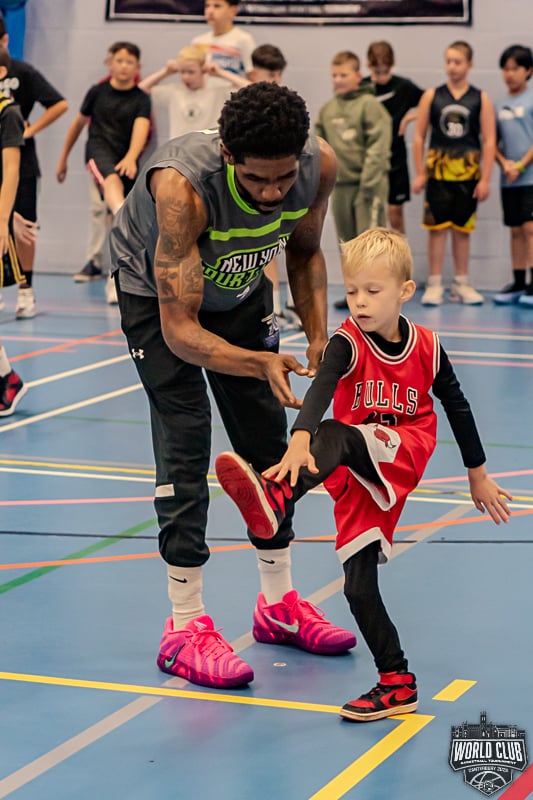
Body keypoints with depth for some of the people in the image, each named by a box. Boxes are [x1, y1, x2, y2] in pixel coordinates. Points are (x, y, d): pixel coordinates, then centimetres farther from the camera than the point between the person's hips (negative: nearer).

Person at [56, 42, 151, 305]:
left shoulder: (141, 98, 3)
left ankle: (115, 280, 14)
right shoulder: (98, 92, 8)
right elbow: (79, 123, 20)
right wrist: (63, 158, 25)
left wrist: (131, 157, -33)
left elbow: (141, 128, -14)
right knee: (112, 181, -38)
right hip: (99, 150, -2)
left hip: (127, 160, 2)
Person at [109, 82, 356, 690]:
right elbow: (179, 329, -40)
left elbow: (304, 251, -3)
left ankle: (278, 605, 22)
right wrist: (261, 363, -53)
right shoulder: (183, 183, -42)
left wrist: (318, 337, -17)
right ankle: (185, 627, -9)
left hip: (239, 287, 5)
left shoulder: (320, 165, -27)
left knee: (268, 441, 7)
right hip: (155, 290, -5)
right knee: (185, 440, -15)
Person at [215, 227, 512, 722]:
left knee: (337, 436, -37)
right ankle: (396, 683, 6)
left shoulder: (427, 348, 1)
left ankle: (276, 497, -67)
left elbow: (457, 407, 17)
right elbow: (320, 389, -27)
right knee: (358, 587, -6)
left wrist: (478, 476, 25)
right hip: (355, 477, 3)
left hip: (403, 454, -3)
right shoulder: (347, 343, -6)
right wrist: (299, 440, -48)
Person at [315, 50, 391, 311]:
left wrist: (369, 181, -17)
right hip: (340, 184, 7)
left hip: (368, 183, -7)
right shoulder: (326, 110, 11)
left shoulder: (369, 105, -8)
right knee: (347, 241, 12)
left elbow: (378, 145, -13)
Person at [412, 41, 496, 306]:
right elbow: (419, 136, 5)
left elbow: (489, 141, -1)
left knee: (462, 229, 7)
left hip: (468, 174, 0)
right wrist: (419, 173, -1)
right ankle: (435, 285, 3)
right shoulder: (432, 96, 3)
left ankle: (461, 284, 15)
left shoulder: (480, 99, 2)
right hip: (437, 173, 0)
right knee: (437, 227, -2)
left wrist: (485, 179, -6)